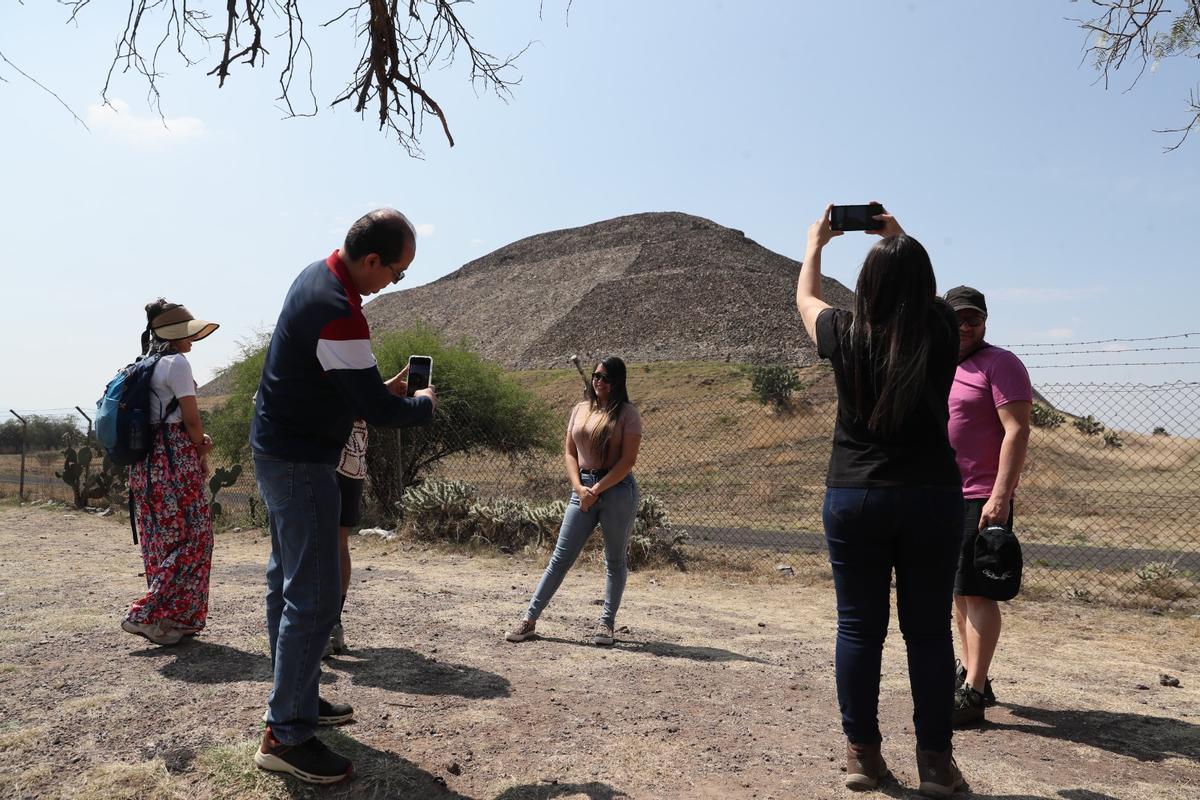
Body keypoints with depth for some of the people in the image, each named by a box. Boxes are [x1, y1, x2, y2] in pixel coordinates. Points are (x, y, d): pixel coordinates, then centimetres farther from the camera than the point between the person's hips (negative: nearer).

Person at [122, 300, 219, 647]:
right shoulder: (177, 363, -11)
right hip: (175, 459, -9)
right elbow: (191, 419, -12)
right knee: (193, 539, -2)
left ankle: (170, 618, 18)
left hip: (146, 461, 9)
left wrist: (198, 443, 8)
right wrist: (202, 454, 4)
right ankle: (146, 615, -4)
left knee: (162, 540, 12)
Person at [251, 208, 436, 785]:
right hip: (300, 464, -11)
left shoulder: (317, 274, 6)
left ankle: (298, 699, 31)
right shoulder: (339, 314, -27)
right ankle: (286, 735, 4)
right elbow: (377, 410, -22)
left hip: (277, 449, 11)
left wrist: (379, 390, 10)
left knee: (288, 582, 17)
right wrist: (423, 405, -4)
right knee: (314, 597, -5)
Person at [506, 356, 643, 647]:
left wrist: (598, 489, -14)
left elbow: (628, 460, -10)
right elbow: (569, 452, 9)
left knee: (615, 560, 7)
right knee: (561, 557, 4)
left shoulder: (627, 413, -4)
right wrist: (579, 487, -6)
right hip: (583, 488, 4)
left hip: (617, 489, -3)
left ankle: (607, 622, 19)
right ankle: (530, 618, 8)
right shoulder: (580, 410, 10)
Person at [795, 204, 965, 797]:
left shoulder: (848, 335, -5)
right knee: (929, 629, 9)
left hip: (853, 498, 0)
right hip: (932, 497, 1)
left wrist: (815, 243, 33)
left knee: (858, 627, 7)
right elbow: (926, 291, 21)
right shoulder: (941, 331, -4)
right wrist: (900, 239, 32)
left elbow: (805, 299, 17)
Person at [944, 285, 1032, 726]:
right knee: (959, 591, 13)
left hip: (982, 500, -7)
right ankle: (969, 673, 23)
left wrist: (1000, 496, -22)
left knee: (975, 592, -7)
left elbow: (1017, 431, -15)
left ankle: (973, 693, -3)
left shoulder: (1000, 364, -6)